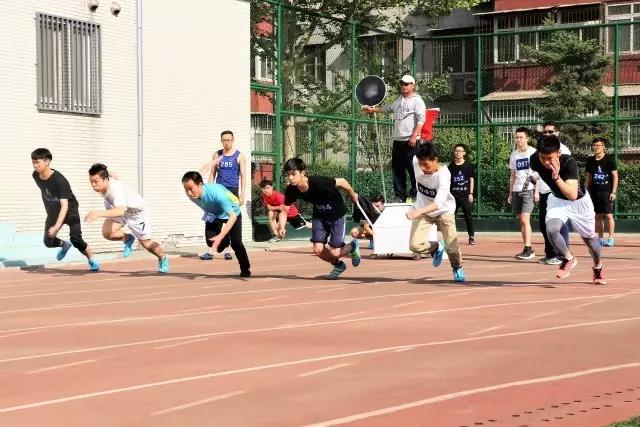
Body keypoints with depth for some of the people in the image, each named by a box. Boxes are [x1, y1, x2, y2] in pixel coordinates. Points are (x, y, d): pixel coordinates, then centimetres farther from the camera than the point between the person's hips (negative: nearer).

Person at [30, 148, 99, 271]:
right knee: (48, 242, -2)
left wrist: (57, 227, -50)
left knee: (76, 239, -19)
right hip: (53, 212, 6)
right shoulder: (36, 176, -13)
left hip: (69, 210, -6)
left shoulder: (59, 180, -34)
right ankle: (65, 245, 31)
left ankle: (92, 260, 5)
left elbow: (65, 206, -40)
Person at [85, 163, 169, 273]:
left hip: (136, 211, -6)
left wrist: (99, 214, -74)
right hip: (117, 208, 6)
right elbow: (112, 175, 3)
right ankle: (128, 239, 12)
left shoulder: (116, 190, -45)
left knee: (146, 242, 6)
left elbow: (120, 211, -63)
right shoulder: (101, 181, -23)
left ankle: (163, 259, 37)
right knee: (107, 232, -20)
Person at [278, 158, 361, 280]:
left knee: (334, 252, -8)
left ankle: (353, 246, 27)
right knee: (318, 249, -7)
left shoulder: (318, 182, -36)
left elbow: (341, 181, -21)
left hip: (337, 215, -5)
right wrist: (282, 227, -23)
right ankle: (338, 265, 25)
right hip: (319, 216, 5)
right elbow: (285, 209, -5)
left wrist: (352, 194, -3)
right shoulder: (292, 190, -20)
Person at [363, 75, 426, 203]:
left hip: (410, 141, -8)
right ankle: (400, 196, 12)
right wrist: (372, 109, 26)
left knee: (413, 169, -6)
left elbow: (420, 120, -13)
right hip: (398, 140, 8)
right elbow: (387, 108, 32)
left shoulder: (417, 100, -5)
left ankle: (415, 195, 0)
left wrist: (414, 136, -20)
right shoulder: (398, 100, 19)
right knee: (397, 169, 7)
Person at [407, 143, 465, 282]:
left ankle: (457, 268, 30)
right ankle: (435, 248, 19)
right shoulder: (416, 162, -22)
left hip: (444, 210, -3)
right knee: (415, 245, -15)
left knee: (452, 248, -6)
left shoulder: (443, 174, -33)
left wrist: (418, 212, -59)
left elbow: (439, 203, -43)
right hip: (422, 211, 3)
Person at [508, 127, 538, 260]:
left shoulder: (533, 153, -4)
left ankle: (528, 249, -15)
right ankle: (527, 249, 11)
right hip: (516, 190, 6)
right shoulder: (514, 154, 13)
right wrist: (510, 193, 15)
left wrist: (537, 191, -13)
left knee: (525, 219, -15)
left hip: (528, 189, -6)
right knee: (521, 220, 6)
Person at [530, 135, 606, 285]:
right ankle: (569, 258, 4)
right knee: (551, 229, -25)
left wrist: (557, 177, -54)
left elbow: (573, 195, -46)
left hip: (579, 201, -3)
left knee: (589, 238, 13)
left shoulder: (569, 163, -37)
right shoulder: (535, 159, -25)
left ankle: (598, 267, 44)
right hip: (557, 200, 3)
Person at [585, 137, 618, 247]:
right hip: (594, 192, 4)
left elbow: (615, 176, -4)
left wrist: (613, 192, -10)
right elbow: (588, 178, 15)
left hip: (607, 191, -4)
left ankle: (611, 238, -5)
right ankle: (601, 239, 13)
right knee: (598, 216, 6)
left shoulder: (609, 159, -4)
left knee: (609, 215, -9)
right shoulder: (590, 161, 8)